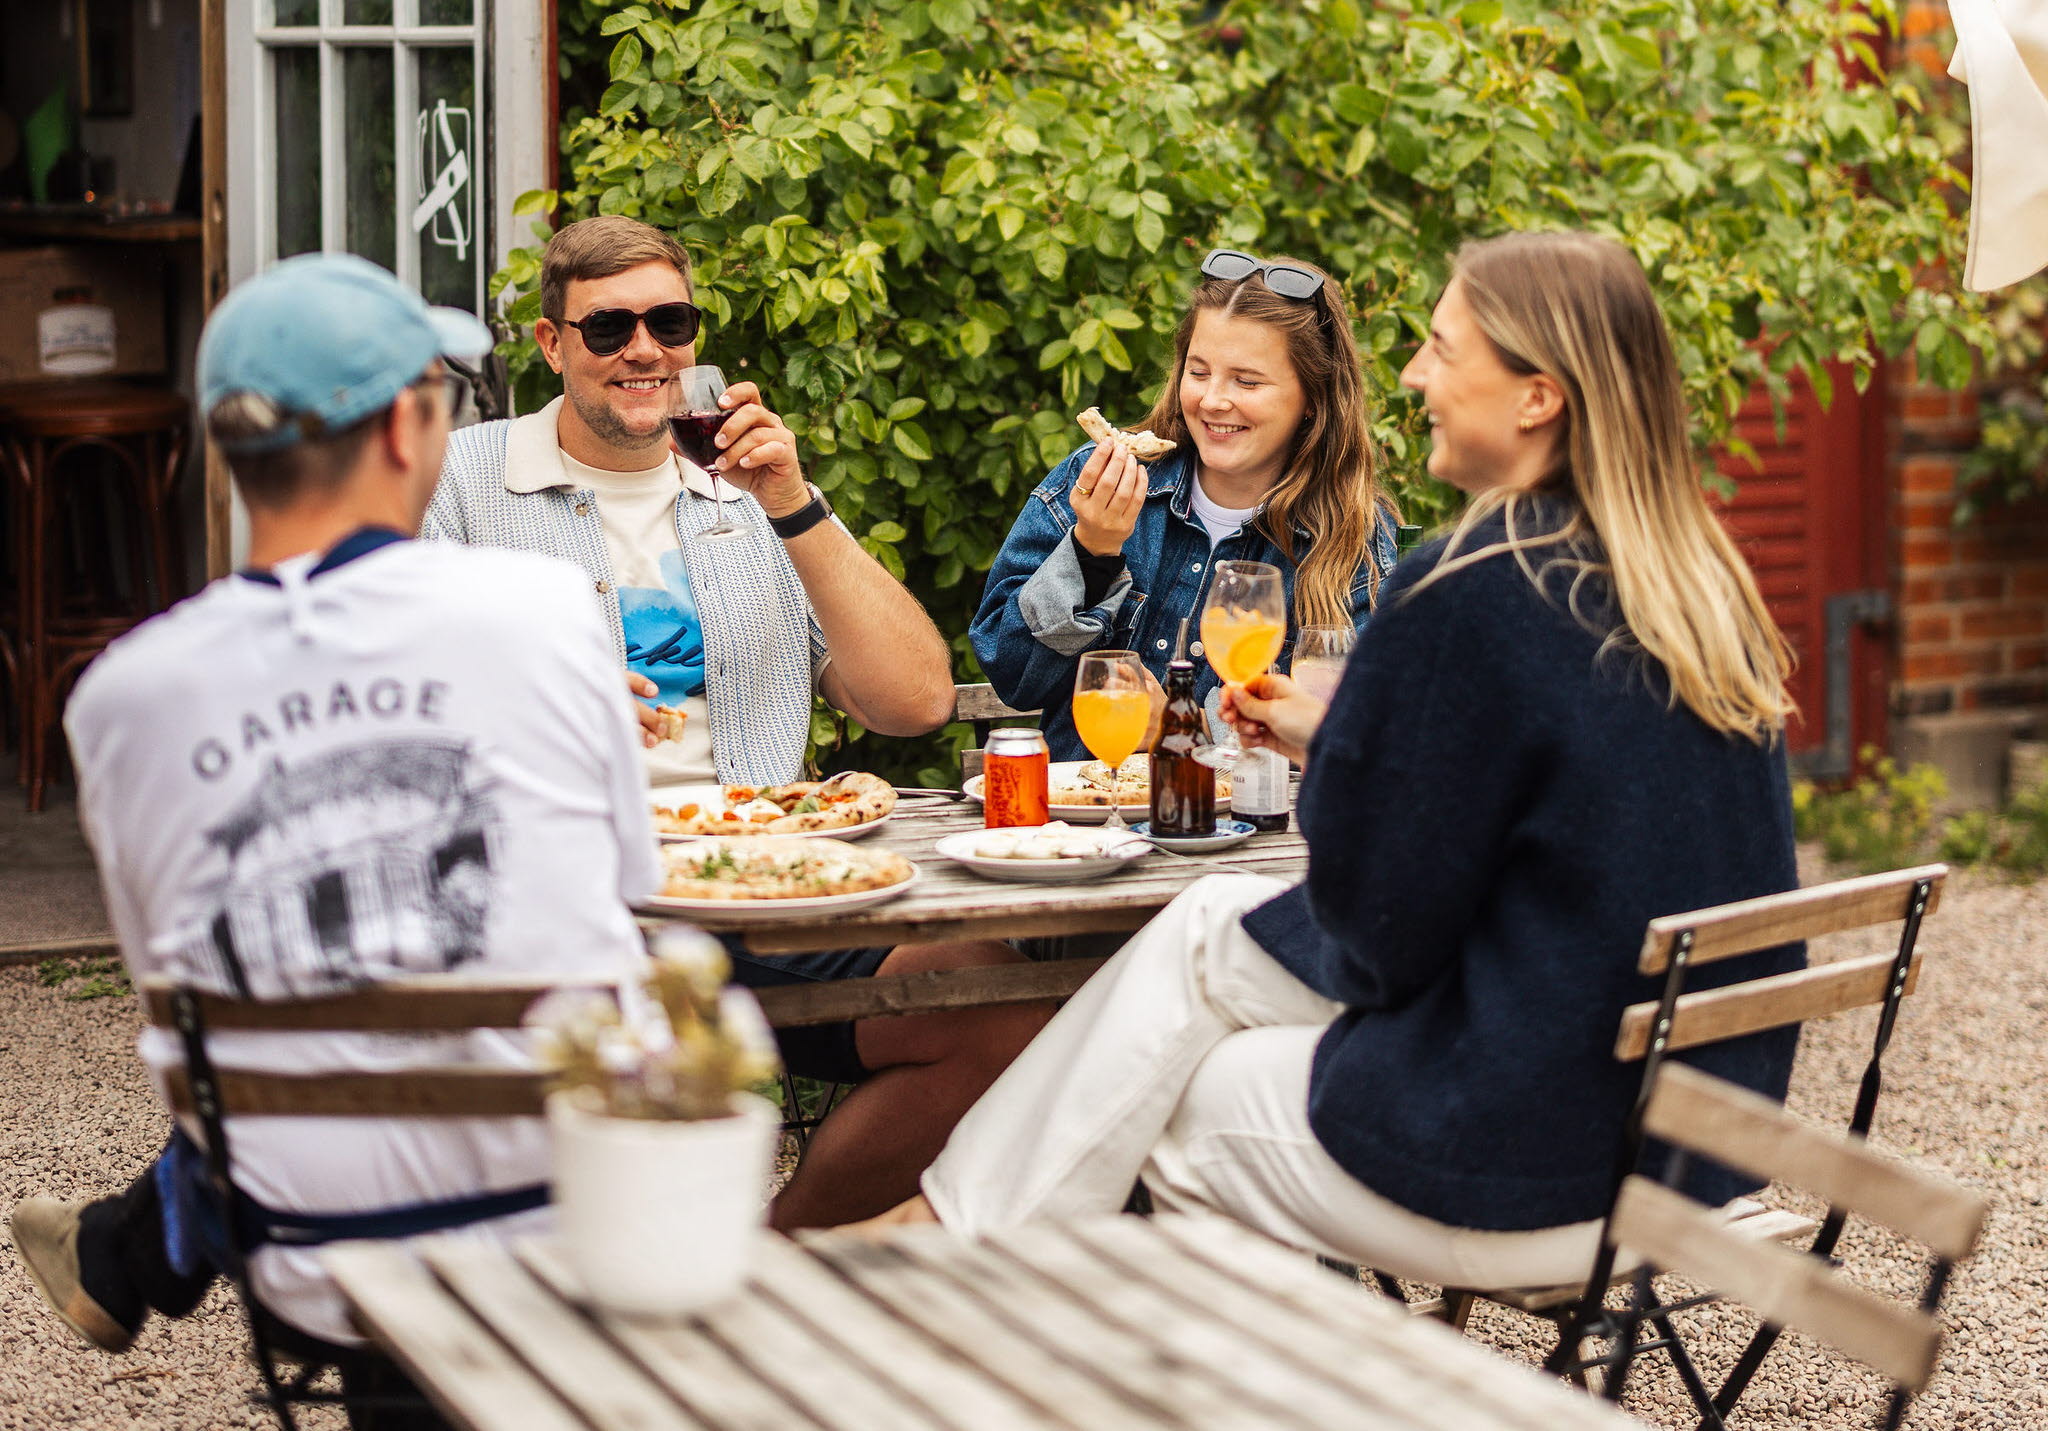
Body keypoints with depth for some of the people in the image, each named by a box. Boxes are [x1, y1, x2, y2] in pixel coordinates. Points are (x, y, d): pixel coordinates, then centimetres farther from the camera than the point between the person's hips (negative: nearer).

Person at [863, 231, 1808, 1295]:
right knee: (1212, 921, 16)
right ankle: (959, 1218, 26)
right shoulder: (1700, 584, 4)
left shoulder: (1468, 595, -21)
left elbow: (1380, 929, -14)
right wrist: (1335, 743, 22)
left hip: (1537, 1179, -8)